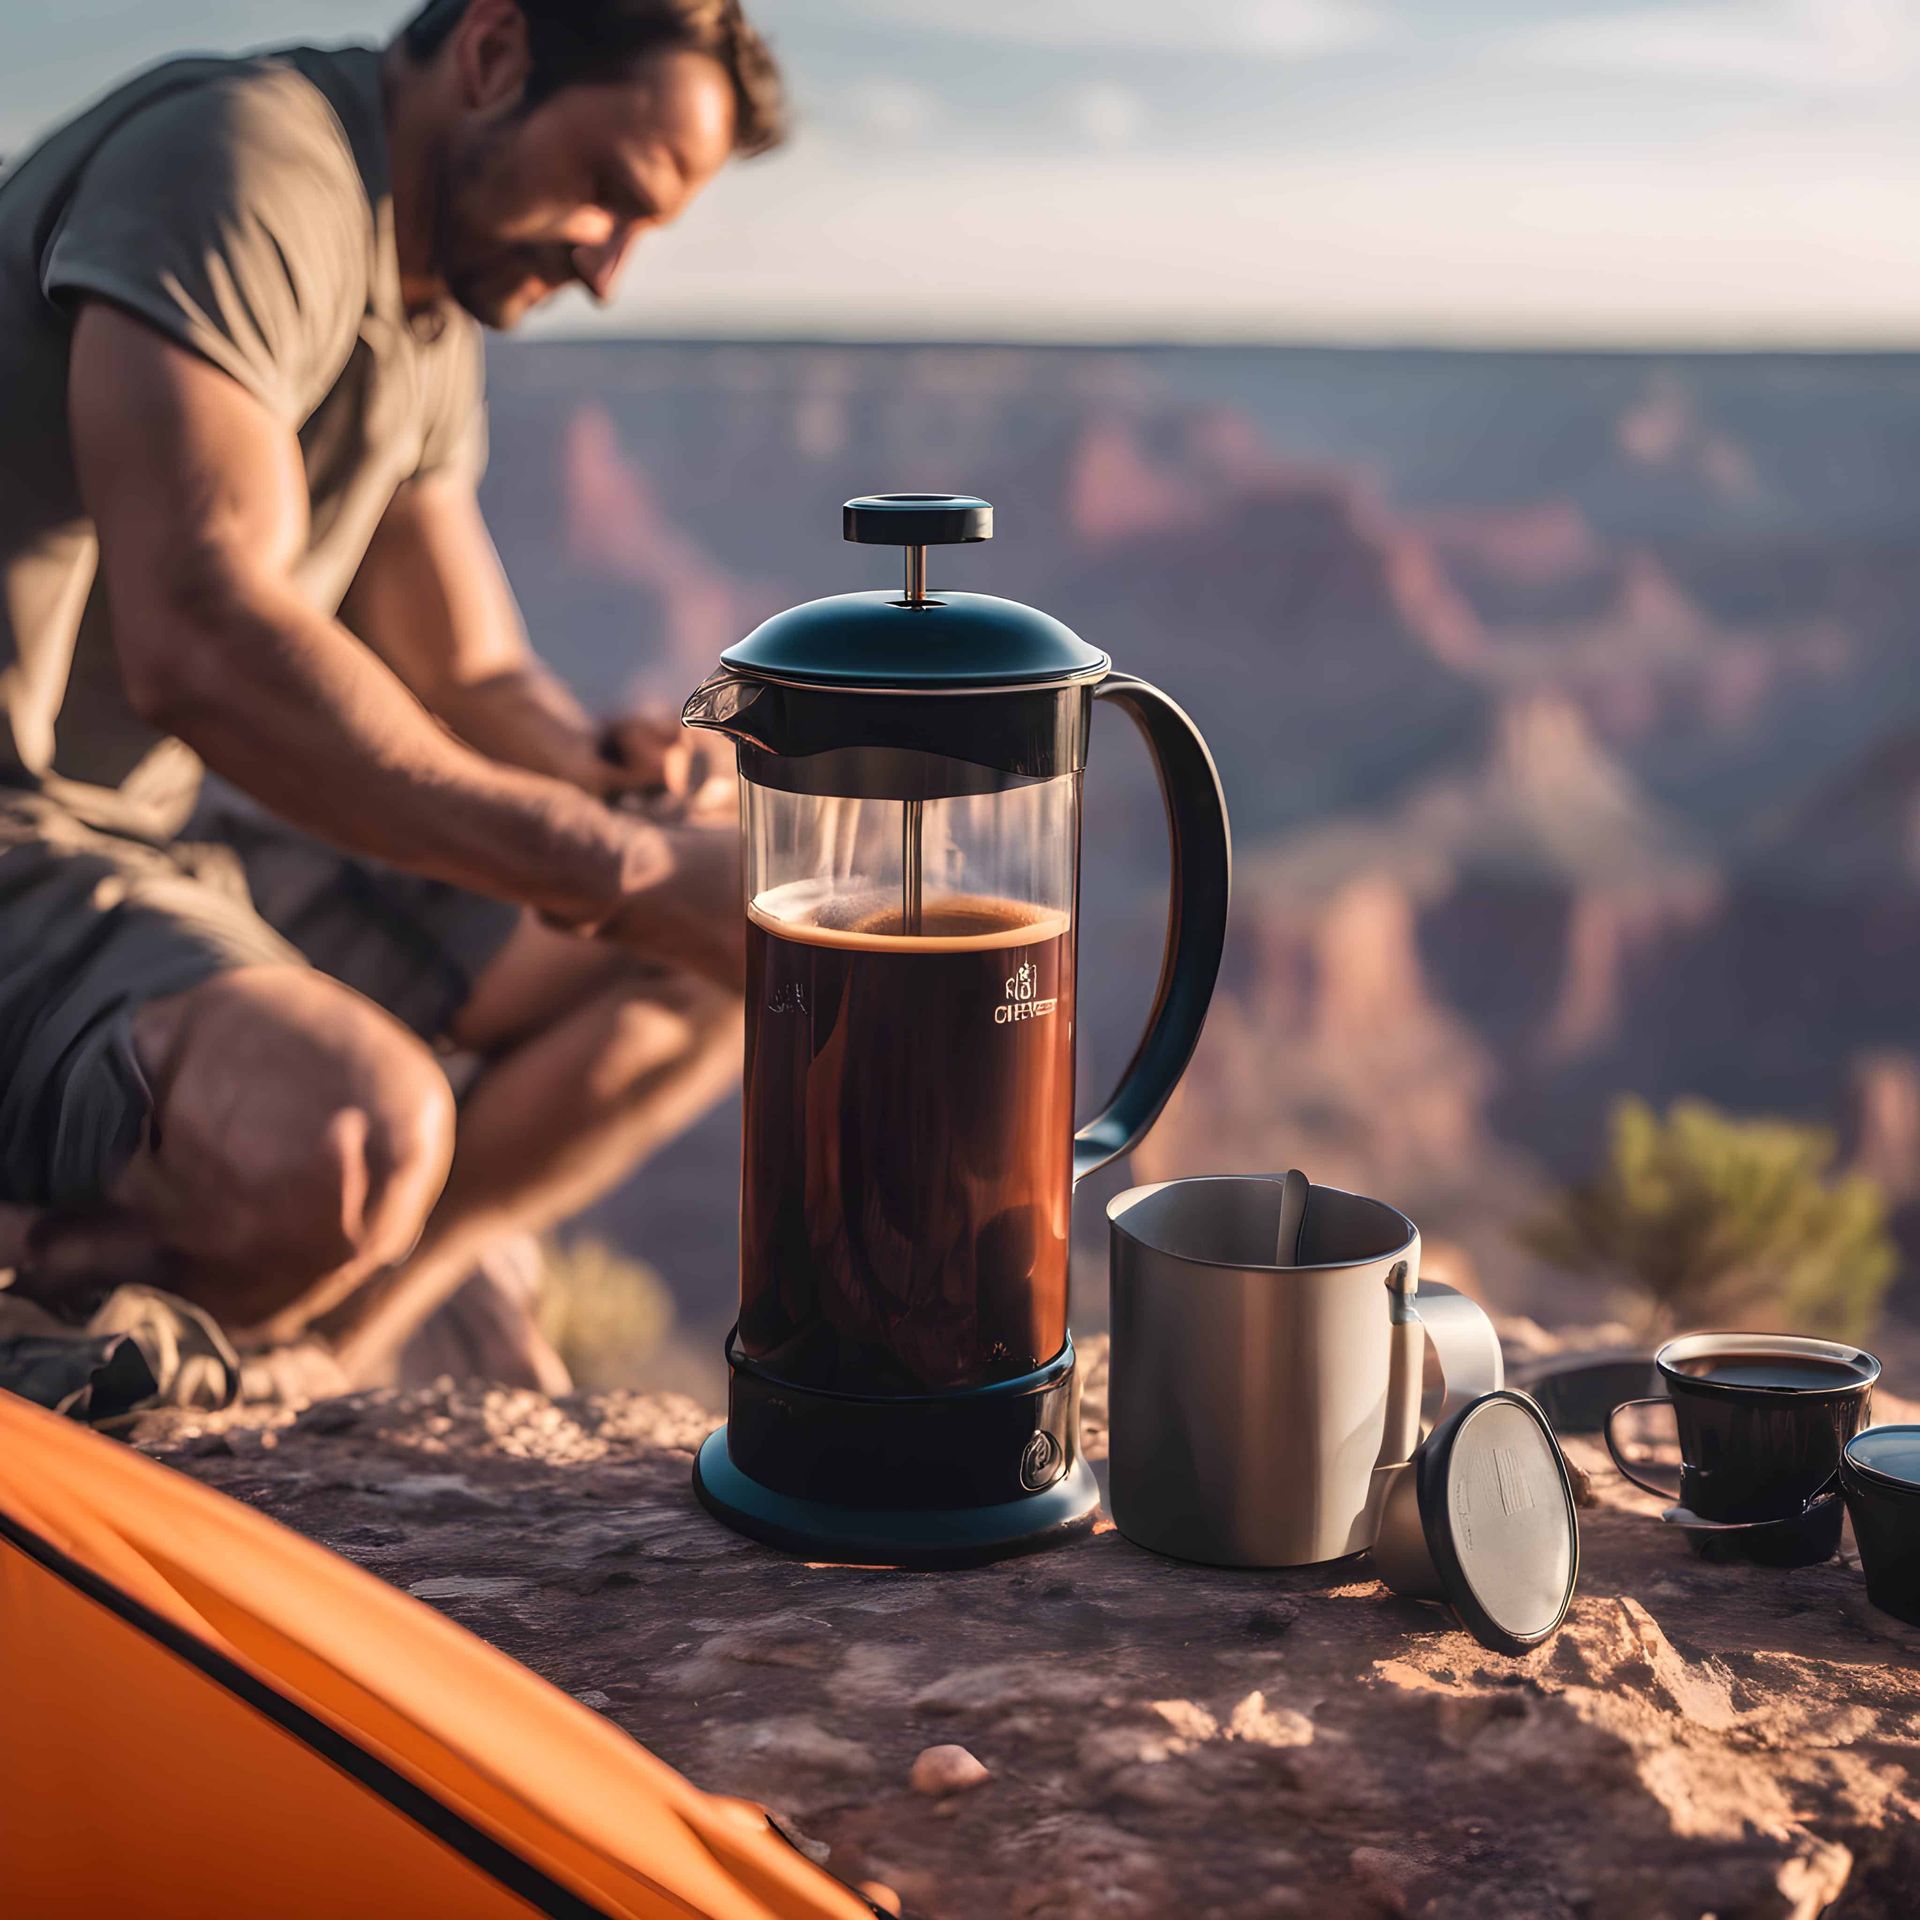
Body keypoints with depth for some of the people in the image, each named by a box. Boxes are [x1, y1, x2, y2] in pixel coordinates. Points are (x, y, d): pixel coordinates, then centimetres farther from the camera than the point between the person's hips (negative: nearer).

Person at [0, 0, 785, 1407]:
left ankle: (308, 1364, -1)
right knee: (355, 1139, -38)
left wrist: (606, 769, -7)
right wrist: (617, 866, -27)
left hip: (149, 855, 10)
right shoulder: (240, 163, -17)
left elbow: (477, 681, 17)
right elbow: (199, 642, -29)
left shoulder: (430, 335, 14)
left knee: (724, 965, 7)